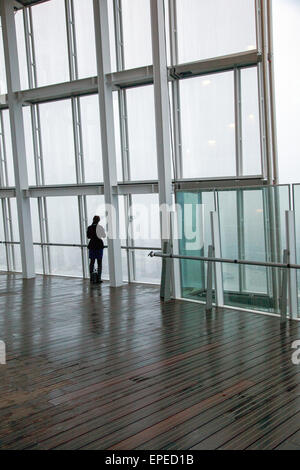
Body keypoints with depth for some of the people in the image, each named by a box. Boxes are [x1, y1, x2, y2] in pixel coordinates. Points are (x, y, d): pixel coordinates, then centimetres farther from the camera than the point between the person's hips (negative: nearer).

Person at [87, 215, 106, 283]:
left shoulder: (90, 228, -3)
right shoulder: (100, 227, -10)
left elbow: (88, 236, 8)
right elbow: (104, 236, 1)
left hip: (92, 245, 2)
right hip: (99, 245, -2)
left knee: (92, 262, 11)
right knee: (99, 262, 4)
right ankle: (99, 278, 1)